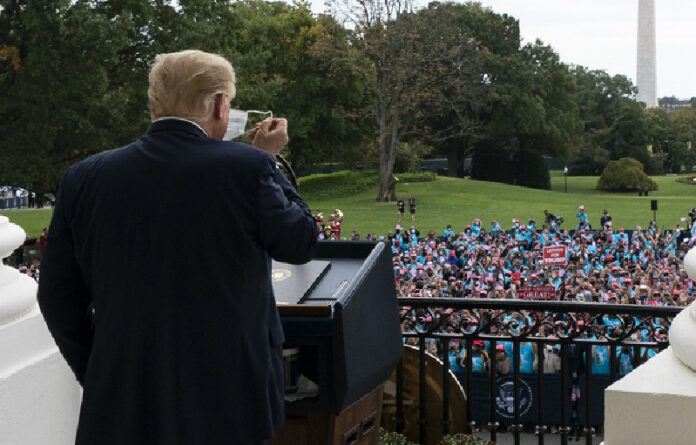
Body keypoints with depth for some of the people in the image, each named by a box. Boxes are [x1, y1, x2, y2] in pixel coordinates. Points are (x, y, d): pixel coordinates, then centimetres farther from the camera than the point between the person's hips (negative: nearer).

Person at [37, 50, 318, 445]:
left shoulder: (85, 178, -2)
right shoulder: (246, 168, -12)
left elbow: (59, 299, 4)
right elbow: (301, 242, 3)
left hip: (121, 406, 3)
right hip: (228, 401, -2)